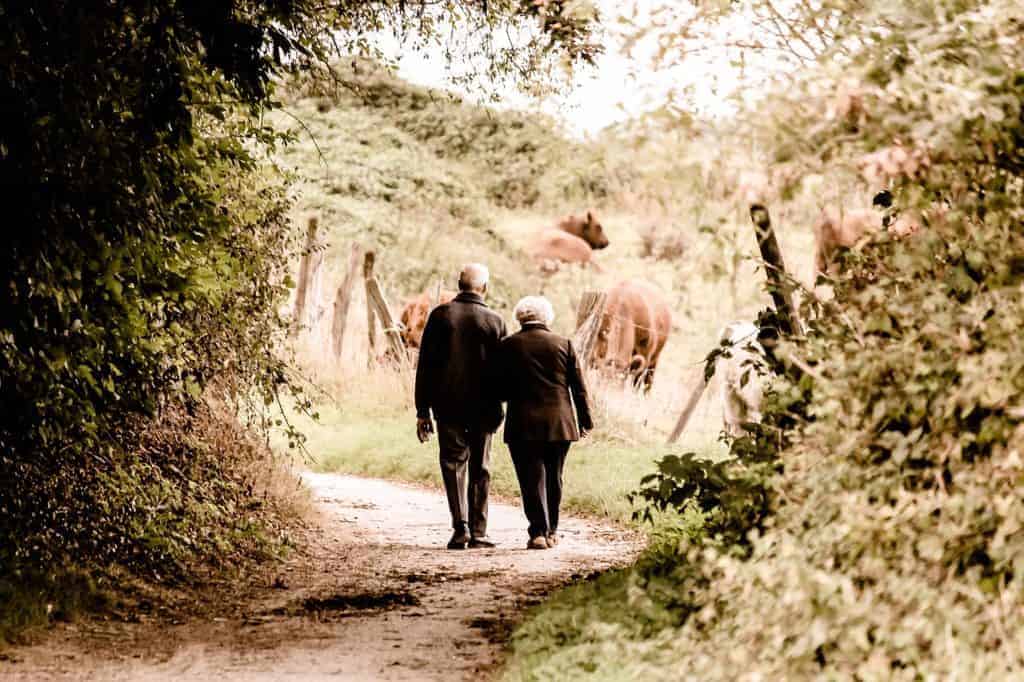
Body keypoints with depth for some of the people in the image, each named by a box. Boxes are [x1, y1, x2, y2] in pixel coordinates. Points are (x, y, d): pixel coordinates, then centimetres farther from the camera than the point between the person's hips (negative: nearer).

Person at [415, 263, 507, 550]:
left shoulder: (440, 316, -3)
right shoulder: (494, 321, -2)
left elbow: (425, 365, -2)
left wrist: (422, 410, 1)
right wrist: (497, 408, 11)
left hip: (448, 405, 0)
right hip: (483, 408, 0)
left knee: (453, 463, 7)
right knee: (479, 468, 10)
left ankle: (460, 525, -9)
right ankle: (477, 532, 9)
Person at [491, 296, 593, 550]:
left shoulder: (508, 346, -2)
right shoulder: (563, 344, 2)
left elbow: (499, 388, 0)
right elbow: (578, 386, 4)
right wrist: (585, 420, 11)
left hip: (523, 424, -2)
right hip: (560, 423, 2)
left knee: (532, 479, 0)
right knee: (553, 478, 14)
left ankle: (539, 532, -9)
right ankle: (551, 531, 20)